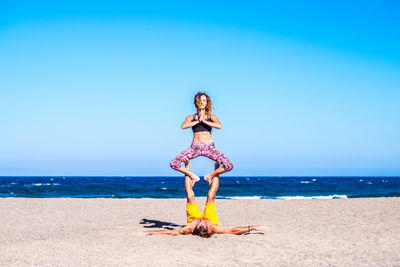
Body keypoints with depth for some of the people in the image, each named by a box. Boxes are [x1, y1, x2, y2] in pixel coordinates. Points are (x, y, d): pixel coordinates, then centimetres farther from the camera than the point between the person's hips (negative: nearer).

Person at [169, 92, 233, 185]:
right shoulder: (191, 117, 11)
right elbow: (183, 126, -11)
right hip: (195, 147, 0)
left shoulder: (212, 116, 10)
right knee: (173, 164, -18)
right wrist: (197, 121, -9)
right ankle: (193, 176, 7)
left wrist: (204, 121, -11)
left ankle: (210, 176, 10)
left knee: (229, 166, -19)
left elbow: (219, 126, -11)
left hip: (209, 147, 0)